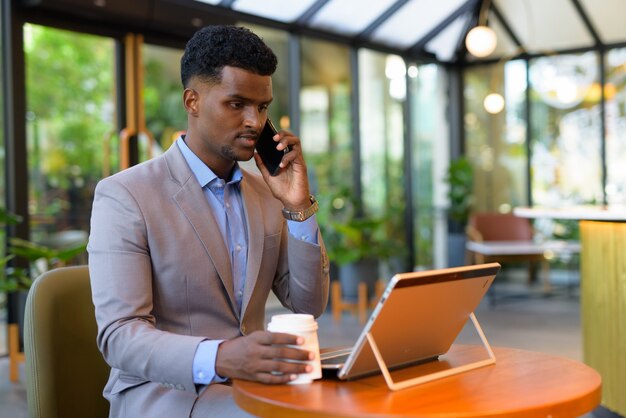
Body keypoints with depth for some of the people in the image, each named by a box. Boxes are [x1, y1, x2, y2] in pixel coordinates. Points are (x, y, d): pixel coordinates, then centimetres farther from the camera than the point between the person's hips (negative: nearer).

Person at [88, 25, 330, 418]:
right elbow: (120, 336, -18)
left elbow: (309, 305, 5)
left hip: (252, 384, 6)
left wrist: (299, 208, -8)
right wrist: (219, 357, -36)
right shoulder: (124, 195, -10)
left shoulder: (265, 192, 8)